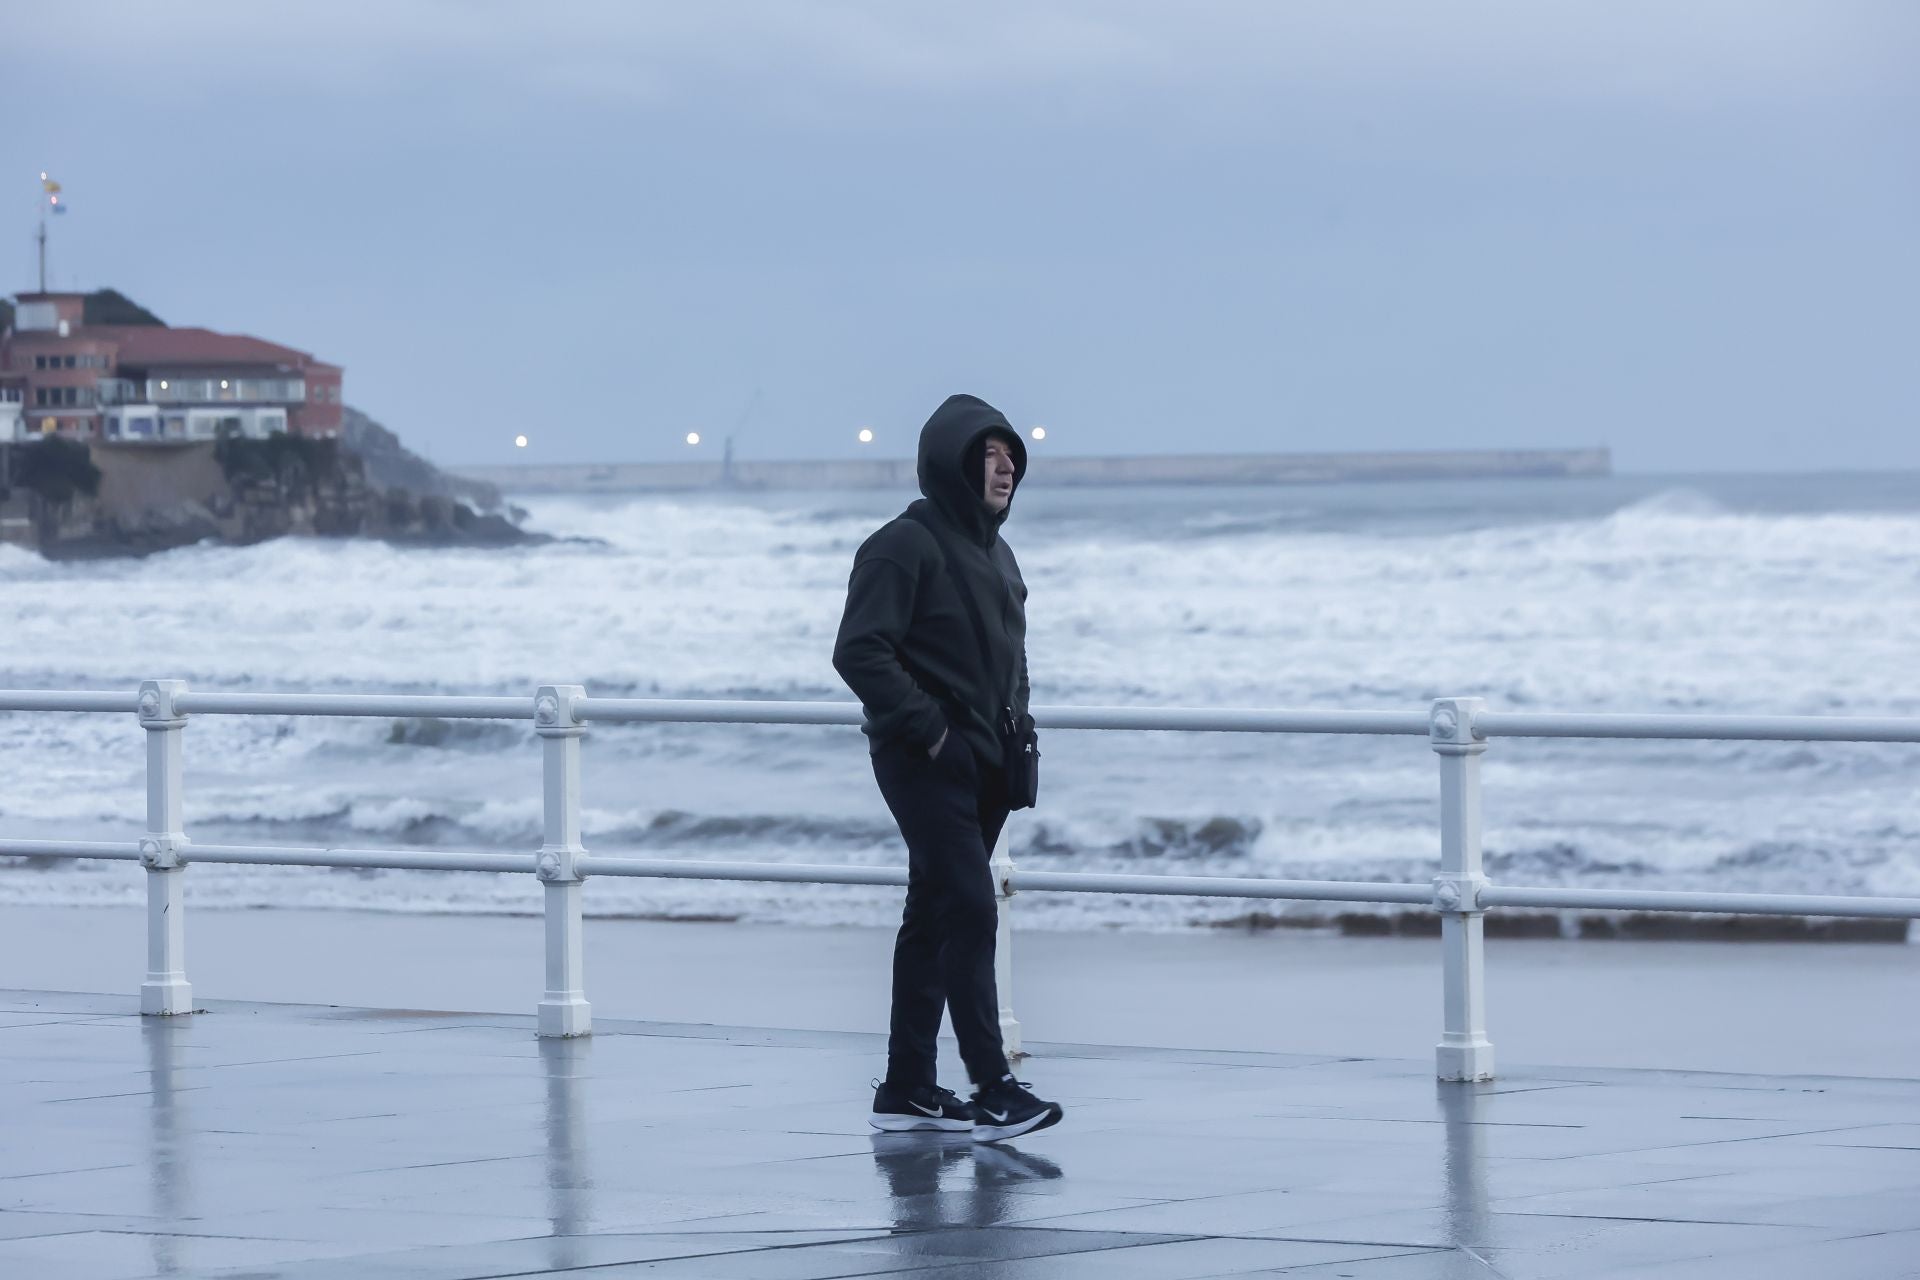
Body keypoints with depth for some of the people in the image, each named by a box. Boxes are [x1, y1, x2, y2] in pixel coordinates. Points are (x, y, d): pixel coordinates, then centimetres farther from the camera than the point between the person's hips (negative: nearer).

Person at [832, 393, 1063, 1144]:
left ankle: (907, 1089, 17)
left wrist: (1017, 726, 14)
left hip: (981, 768, 9)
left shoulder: (994, 553, 17)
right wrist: (926, 728, -19)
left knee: (933, 920, 12)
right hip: (927, 766, -9)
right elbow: (859, 651, -18)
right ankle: (993, 1093, -18)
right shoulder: (906, 546, -12)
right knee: (970, 913, -15)